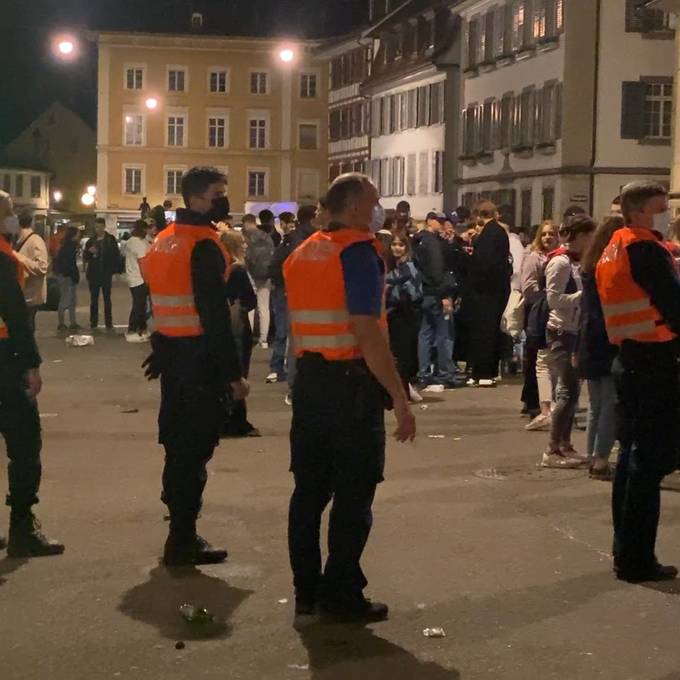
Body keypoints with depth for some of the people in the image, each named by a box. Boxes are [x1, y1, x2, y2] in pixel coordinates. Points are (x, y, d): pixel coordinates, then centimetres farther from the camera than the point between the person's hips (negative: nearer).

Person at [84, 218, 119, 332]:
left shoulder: (111, 239, 1)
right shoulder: (91, 241, 10)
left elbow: (116, 256, -1)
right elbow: (85, 257, 12)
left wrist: (114, 271, -10)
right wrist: (89, 251, -9)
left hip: (106, 274, -3)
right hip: (94, 273, 3)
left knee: (107, 299, 2)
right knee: (93, 300, 5)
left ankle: (109, 323, 4)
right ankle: (93, 323, 8)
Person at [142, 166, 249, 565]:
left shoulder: (164, 240, 12)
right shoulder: (204, 245, -16)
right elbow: (215, 314, -21)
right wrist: (234, 372, -19)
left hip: (173, 354, 9)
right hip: (200, 358, -9)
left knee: (179, 443, 16)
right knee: (196, 447, -3)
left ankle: (181, 530, 26)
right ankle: (183, 540, 2)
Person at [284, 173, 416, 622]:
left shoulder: (304, 253, 13)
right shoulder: (358, 252, -12)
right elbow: (368, 333, -21)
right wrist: (400, 398, -20)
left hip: (310, 381, 8)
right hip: (353, 384, -8)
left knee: (310, 488, 11)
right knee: (353, 495, 1)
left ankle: (307, 591, 18)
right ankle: (341, 596, 6)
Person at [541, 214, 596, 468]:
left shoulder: (576, 262, 13)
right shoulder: (560, 262, -14)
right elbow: (553, 299, -20)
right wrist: (585, 295, -21)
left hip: (574, 332, 9)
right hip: (562, 333, -9)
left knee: (571, 391, 11)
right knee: (567, 393, -10)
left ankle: (565, 446, 19)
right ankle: (551, 451, -5)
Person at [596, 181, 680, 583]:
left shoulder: (615, 251, 15)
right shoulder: (647, 251, -14)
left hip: (629, 360, 10)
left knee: (633, 456, 15)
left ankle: (626, 550, 22)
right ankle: (637, 560, -2)